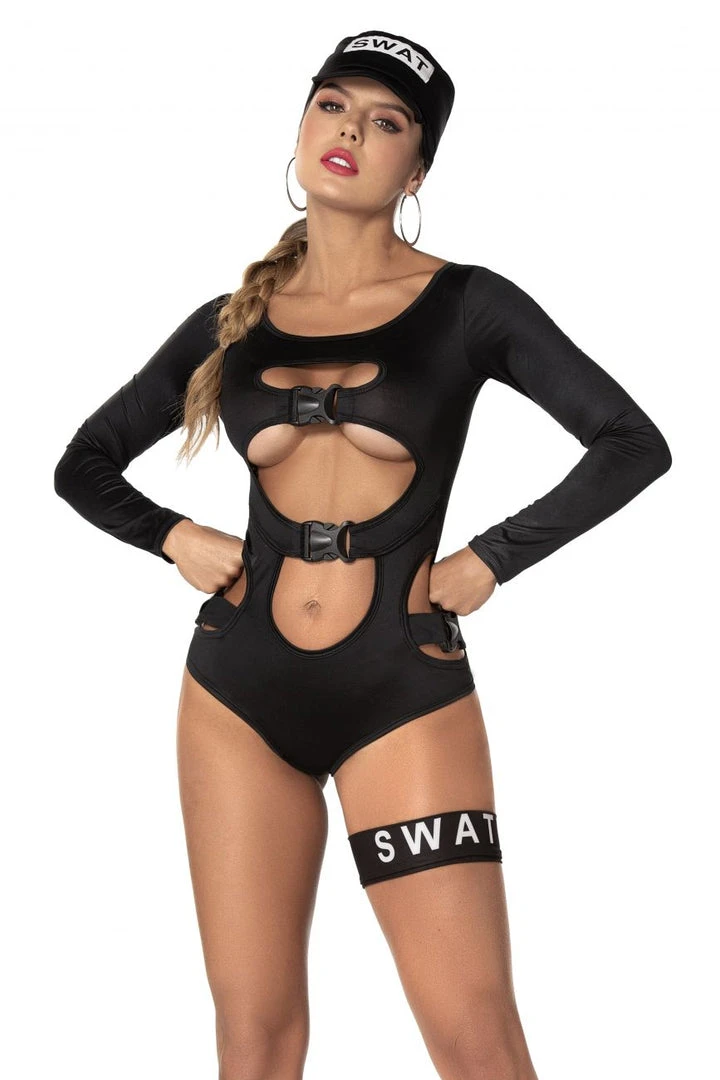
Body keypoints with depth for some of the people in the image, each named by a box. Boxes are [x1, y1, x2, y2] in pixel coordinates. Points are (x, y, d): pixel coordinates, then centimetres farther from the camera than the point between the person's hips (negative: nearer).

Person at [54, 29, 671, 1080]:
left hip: (405, 693, -3)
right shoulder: (230, 322, 9)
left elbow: (634, 445, -3)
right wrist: (176, 539, 4)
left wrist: (489, 560, -5)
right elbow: (84, 465, 20)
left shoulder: (467, 305, 1)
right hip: (240, 691, 3)